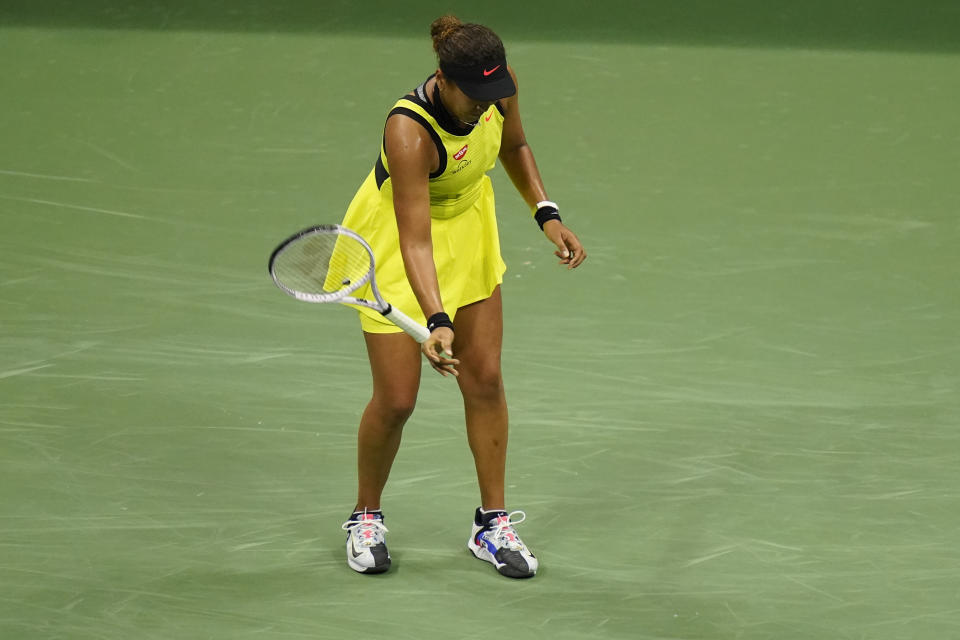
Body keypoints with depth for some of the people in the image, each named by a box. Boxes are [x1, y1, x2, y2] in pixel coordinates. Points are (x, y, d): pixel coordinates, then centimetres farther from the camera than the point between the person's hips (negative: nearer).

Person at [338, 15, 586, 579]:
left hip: (468, 225, 5)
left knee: (485, 379, 4)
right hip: (397, 244, -5)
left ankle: (493, 523, 16)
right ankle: (366, 517, 22)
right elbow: (416, 240, -40)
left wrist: (547, 214, -6)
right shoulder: (409, 132, -38)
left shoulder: (500, 89, -20)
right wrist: (437, 322, -51)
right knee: (396, 400, -3)